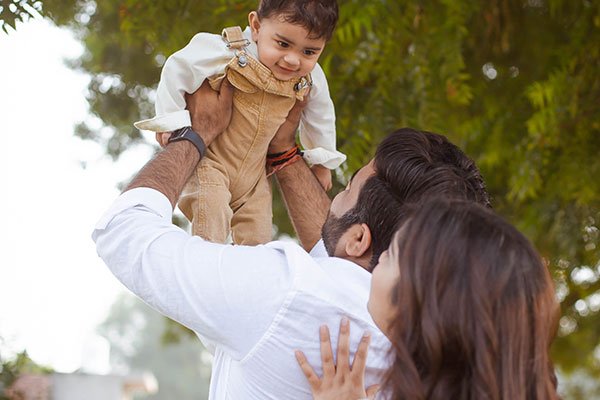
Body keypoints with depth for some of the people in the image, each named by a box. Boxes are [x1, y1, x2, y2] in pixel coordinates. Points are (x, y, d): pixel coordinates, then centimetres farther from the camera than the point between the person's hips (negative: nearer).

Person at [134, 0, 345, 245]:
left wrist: (321, 161, 20)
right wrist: (170, 120, -12)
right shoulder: (229, 53, -28)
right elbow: (178, 70, -16)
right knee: (212, 216, -25)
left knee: (258, 238, 5)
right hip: (210, 160, -4)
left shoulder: (311, 80, -12)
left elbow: (320, 115, 10)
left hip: (254, 172, 5)